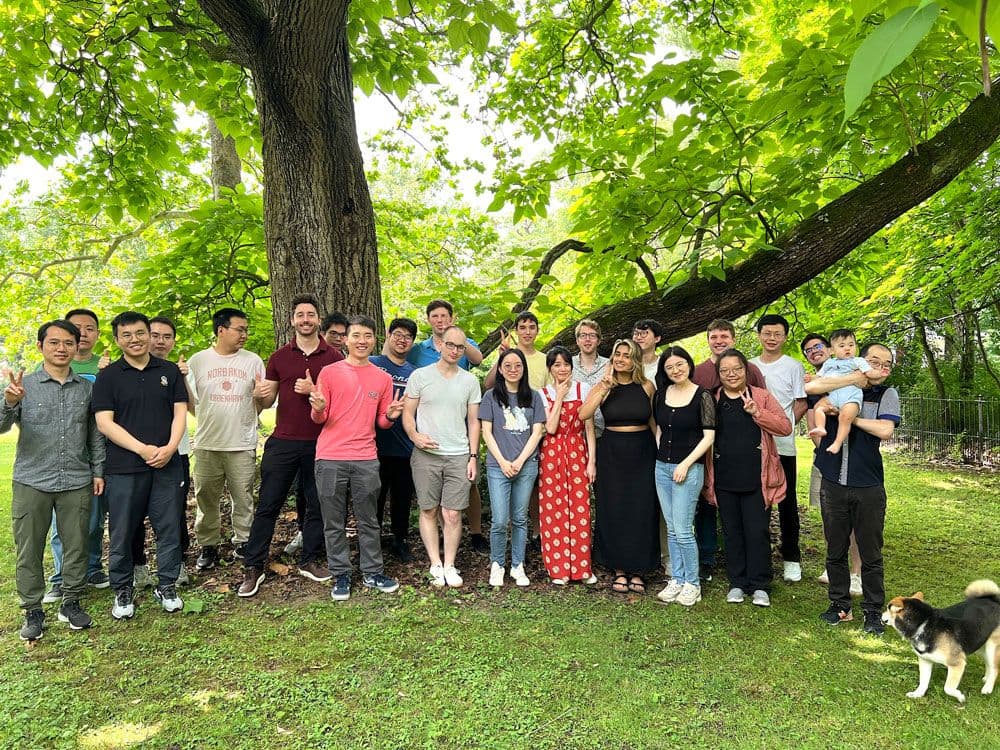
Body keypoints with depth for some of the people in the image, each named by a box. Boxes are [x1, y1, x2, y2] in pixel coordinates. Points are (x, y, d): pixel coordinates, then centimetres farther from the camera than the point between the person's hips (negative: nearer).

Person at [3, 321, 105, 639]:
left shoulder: (86, 388, 7)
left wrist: (98, 471, 7)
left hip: (77, 482, 2)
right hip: (31, 482, -1)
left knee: (76, 545, 8)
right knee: (29, 550, 6)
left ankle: (71, 604, 23)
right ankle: (33, 612, 19)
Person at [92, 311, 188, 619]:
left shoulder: (169, 371, 8)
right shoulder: (108, 376, 2)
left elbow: (180, 412, 5)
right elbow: (104, 422, -5)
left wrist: (170, 447, -12)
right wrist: (142, 449, -15)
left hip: (166, 464, 2)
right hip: (123, 467, -1)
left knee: (169, 528, 5)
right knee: (122, 532, 6)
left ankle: (167, 586, 20)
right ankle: (123, 591, 22)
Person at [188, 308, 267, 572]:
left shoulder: (253, 361, 4)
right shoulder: (198, 360, 3)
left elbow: (262, 403, 8)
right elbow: (189, 402, 9)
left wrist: (261, 396, -16)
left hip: (243, 444, 0)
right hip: (207, 443, 0)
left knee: (243, 498, 7)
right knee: (206, 499, 9)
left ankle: (243, 542, 23)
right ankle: (208, 545, 25)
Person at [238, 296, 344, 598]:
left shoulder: (334, 357, 2)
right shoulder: (279, 357, 7)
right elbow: (268, 403, 10)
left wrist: (313, 391, -15)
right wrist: (262, 395, -13)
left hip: (320, 444, 0)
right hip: (283, 442, 1)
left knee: (316, 505, 8)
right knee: (267, 505, 2)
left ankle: (309, 560, 23)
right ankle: (253, 568, 11)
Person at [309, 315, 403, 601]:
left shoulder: (383, 378, 8)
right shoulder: (329, 372, 1)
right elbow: (320, 419, 3)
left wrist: (391, 416, -9)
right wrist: (318, 409, -20)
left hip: (366, 459, 2)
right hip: (330, 459, -1)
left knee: (368, 520, 9)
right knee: (334, 522, 6)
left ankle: (373, 572, 21)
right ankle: (340, 576, 17)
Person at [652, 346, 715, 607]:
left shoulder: (702, 396, -7)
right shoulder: (661, 394, 8)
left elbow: (709, 436, -9)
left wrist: (685, 464, -13)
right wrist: (660, 455, 8)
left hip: (689, 469, -5)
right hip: (662, 467, 5)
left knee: (683, 530, -5)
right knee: (671, 529, 10)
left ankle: (692, 583, 10)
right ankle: (676, 580, 20)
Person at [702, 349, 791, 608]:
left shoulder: (761, 396, 2)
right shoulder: (712, 400, 6)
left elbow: (785, 427, -5)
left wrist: (756, 412, -18)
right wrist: (707, 479, 1)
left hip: (756, 479, -2)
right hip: (724, 479, 2)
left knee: (757, 531, 2)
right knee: (732, 532, 10)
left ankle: (760, 586, 16)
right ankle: (737, 583, 23)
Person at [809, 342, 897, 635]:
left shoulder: (887, 394, 4)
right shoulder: (840, 384, 5)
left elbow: (885, 430, -13)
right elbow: (811, 386, -16)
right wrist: (855, 378, -14)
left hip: (869, 487, -1)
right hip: (833, 483, 1)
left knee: (871, 554, 7)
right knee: (835, 550, 11)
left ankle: (873, 611, 21)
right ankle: (839, 605, 25)